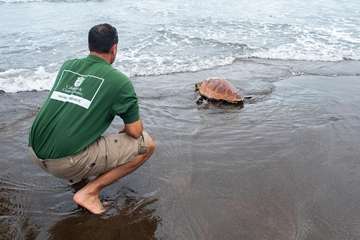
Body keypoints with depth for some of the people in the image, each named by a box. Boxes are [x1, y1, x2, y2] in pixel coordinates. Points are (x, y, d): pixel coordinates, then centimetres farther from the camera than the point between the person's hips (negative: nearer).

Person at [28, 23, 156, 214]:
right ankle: (89, 192, -2)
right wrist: (125, 129, 21)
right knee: (147, 145, 1)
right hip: (67, 162, -7)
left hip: (35, 152, 8)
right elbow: (135, 131, -4)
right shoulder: (119, 81, -5)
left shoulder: (68, 65, 13)